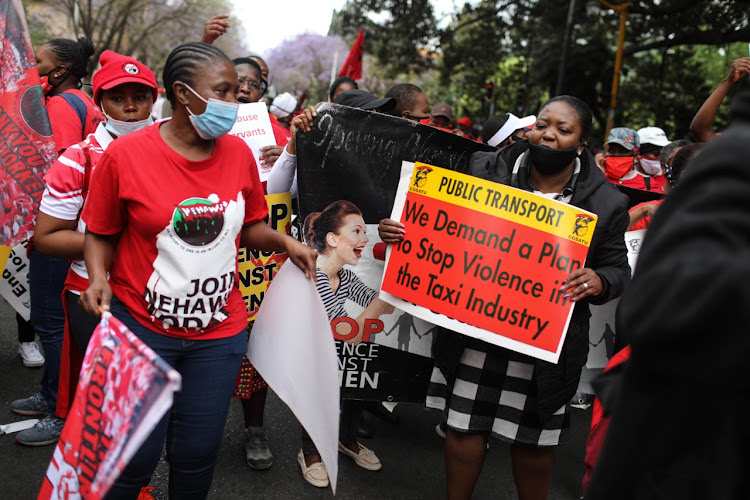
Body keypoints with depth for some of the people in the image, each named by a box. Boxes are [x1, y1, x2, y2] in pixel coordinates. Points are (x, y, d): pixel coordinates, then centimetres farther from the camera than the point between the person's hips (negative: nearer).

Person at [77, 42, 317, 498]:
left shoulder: (238, 152, -1)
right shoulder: (126, 154, -11)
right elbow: (101, 234, -1)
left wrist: (285, 242, -8)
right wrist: (98, 277, -19)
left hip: (220, 331, 3)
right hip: (142, 326, -3)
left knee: (198, 453, 12)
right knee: (135, 456, 4)